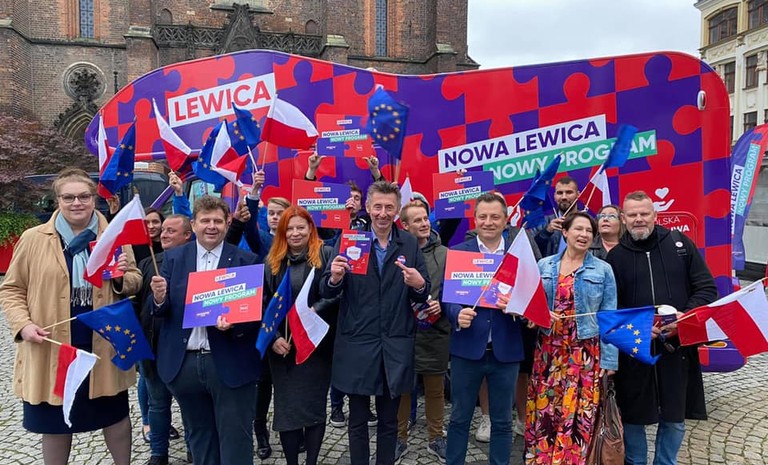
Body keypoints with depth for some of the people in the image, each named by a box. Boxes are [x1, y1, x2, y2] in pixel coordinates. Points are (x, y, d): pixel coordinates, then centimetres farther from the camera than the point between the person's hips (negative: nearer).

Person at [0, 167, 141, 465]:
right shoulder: (33, 239, -2)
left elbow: (135, 282, 8)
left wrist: (121, 278, -15)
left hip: (104, 345, 1)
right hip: (53, 349, 0)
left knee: (115, 415, 15)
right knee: (55, 421, 17)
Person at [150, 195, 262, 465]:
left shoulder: (246, 260, -4)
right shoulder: (173, 258, 5)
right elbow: (161, 310, 4)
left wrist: (234, 324, -24)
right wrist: (159, 298, -18)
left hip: (230, 363, -3)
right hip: (184, 363, 3)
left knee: (235, 441, 8)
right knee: (199, 437, 22)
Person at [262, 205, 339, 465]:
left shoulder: (326, 255, -2)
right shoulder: (272, 262, 7)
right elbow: (263, 303, 5)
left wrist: (315, 309, -23)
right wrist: (273, 337, -7)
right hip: (282, 346, 3)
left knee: (315, 403, 7)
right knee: (286, 406, 7)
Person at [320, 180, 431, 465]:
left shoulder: (410, 244, 2)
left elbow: (424, 295, 1)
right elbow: (327, 293, -3)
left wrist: (418, 285, -21)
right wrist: (335, 278, -25)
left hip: (396, 347, 1)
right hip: (357, 345, -1)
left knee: (389, 420, 17)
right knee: (357, 420, 14)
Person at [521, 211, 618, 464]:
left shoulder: (603, 270, 2)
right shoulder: (544, 266, 6)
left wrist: (609, 359, -4)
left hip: (585, 352, -1)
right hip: (548, 349, 2)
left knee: (577, 412, 1)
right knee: (544, 409, 6)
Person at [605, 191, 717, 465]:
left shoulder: (680, 243, 5)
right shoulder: (615, 256, 3)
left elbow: (707, 287, 4)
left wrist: (687, 317, -12)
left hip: (678, 344, 1)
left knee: (675, 417, 12)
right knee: (632, 415, 8)